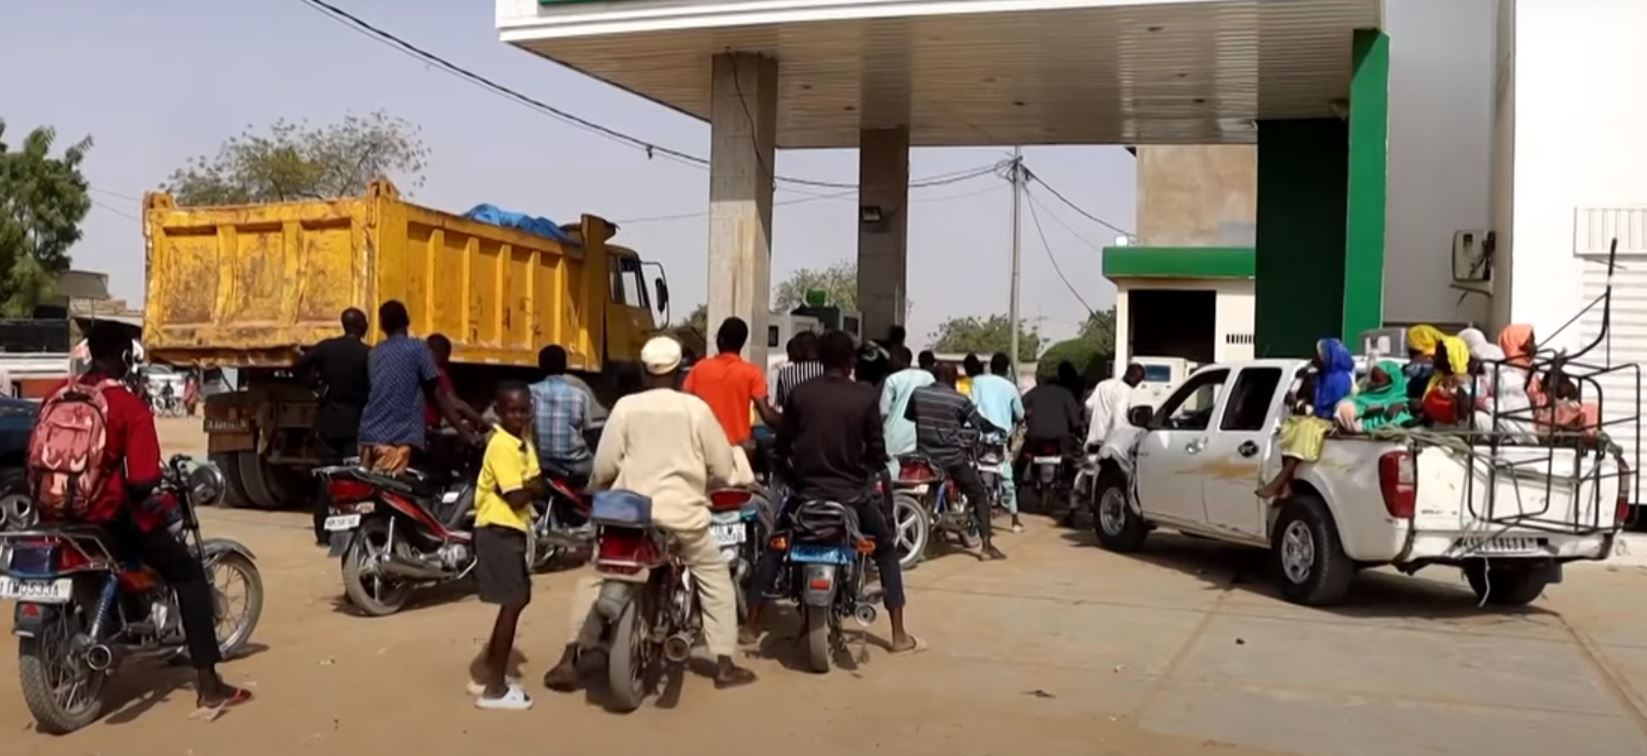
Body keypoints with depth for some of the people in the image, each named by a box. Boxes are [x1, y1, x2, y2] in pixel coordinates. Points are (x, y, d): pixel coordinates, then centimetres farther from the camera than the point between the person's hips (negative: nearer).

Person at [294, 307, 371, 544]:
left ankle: (323, 532, 8)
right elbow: (374, 389, -11)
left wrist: (318, 385, 10)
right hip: (355, 423, -3)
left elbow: (299, 368, -2)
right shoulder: (368, 354, -11)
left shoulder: (325, 347, 0)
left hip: (328, 421, 3)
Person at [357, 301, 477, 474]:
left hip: (370, 435, 6)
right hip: (398, 439, -6)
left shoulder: (374, 353, 17)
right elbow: (439, 395, -4)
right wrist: (464, 432, -2)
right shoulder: (417, 349, -1)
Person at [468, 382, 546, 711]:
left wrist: (534, 488, -15)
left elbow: (535, 484, 4)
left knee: (517, 600, 18)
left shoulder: (523, 441, 12)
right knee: (512, 604, -5)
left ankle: (488, 672, 28)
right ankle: (495, 688, 1)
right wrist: (535, 488, -6)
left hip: (511, 529, 10)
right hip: (499, 531, -10)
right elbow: (517, 497, -22)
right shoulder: (503, 446, -18)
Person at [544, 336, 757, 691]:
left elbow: (604, 466, -1)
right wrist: (737, 479, 23)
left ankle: (569, 661, 10)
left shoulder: (625, 407, 0)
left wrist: (596, 488, 21)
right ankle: (724, 666, 10)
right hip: (682, 514, -1)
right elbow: (722, 467, 0)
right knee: (716, 579, 15)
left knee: (594, 579, 16)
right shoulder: (696, 408, -1)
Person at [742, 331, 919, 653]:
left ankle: (751, 628, 18)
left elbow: (782, 445, 5)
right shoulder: (865, 395, -5)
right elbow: (876, 449, -3)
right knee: (886, 550, 18)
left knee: (773, 548, 20)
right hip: (852, 491, -1)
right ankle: (899, 635, 13)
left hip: (807, 490, 1)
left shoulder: (800, 394, -1)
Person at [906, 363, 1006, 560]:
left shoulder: (917, 394, 2)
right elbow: (980, 424, 0)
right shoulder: (960, 400, -6)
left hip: (925, 457, 3)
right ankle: (987, 544, -2)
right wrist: (999, 429, 19)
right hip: (952, 459, -3)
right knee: (980, 496, 7)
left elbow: (907, 416, 18)